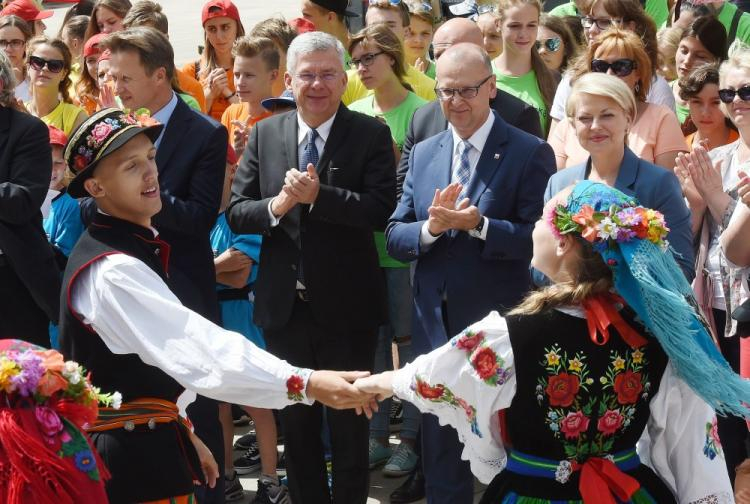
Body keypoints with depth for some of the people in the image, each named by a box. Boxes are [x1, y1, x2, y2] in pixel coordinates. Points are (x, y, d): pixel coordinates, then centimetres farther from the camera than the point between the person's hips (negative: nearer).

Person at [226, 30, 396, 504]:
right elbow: (237, 212, 1)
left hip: (346, 305, -3)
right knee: (295, 420, 16)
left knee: (349, 422, 10)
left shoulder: (371, 135, -7)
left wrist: (317, 196, -26)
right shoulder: (264, 134, 3)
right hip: (284, 304, 3)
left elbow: (381, 210, -18)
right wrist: (276, 206, -19)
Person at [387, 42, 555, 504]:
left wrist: (478, 224, -26)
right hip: (436, 325, 5)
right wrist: (432, 226, -15)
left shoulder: (530, 153, -7)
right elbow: (395, 238, 5)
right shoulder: (423, 154, 8)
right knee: (441, 452, 14)